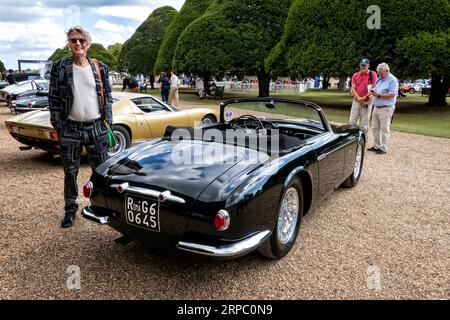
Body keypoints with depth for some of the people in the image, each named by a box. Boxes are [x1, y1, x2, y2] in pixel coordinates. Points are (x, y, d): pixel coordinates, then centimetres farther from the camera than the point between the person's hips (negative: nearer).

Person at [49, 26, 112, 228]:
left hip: (97, 128, 1)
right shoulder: (59, 67, 0)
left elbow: (107, 96, 9)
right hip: (70, 130, -1)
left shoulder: (100, 67, 5)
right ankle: (70, 210, 25)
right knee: (70, 173, 10)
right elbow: (54, 99, 0)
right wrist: (58, 126, -4)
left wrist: (107, 120, 2)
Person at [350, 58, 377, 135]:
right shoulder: (355, 75, 9)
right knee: (352, 121, 2)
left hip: (367, 102, -3)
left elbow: (373, 89, -6)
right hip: (356, 101, 3)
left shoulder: (372, 74, -1)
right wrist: (359, 98, -12)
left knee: (364, 123, 1)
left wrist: (364, 98, -13)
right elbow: (353, 89, 3)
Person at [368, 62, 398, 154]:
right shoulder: (380, 79, 16)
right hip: (376, 107, 8)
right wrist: (374, 92, 4)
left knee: (384, 129, -3)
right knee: (375, 128, 11)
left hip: (386, 108, -8)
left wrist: (378, 95, -20)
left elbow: (392, 95, -18)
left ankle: (383, 148, 2)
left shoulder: (392, 80, -9)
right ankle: (376, 146, 21)